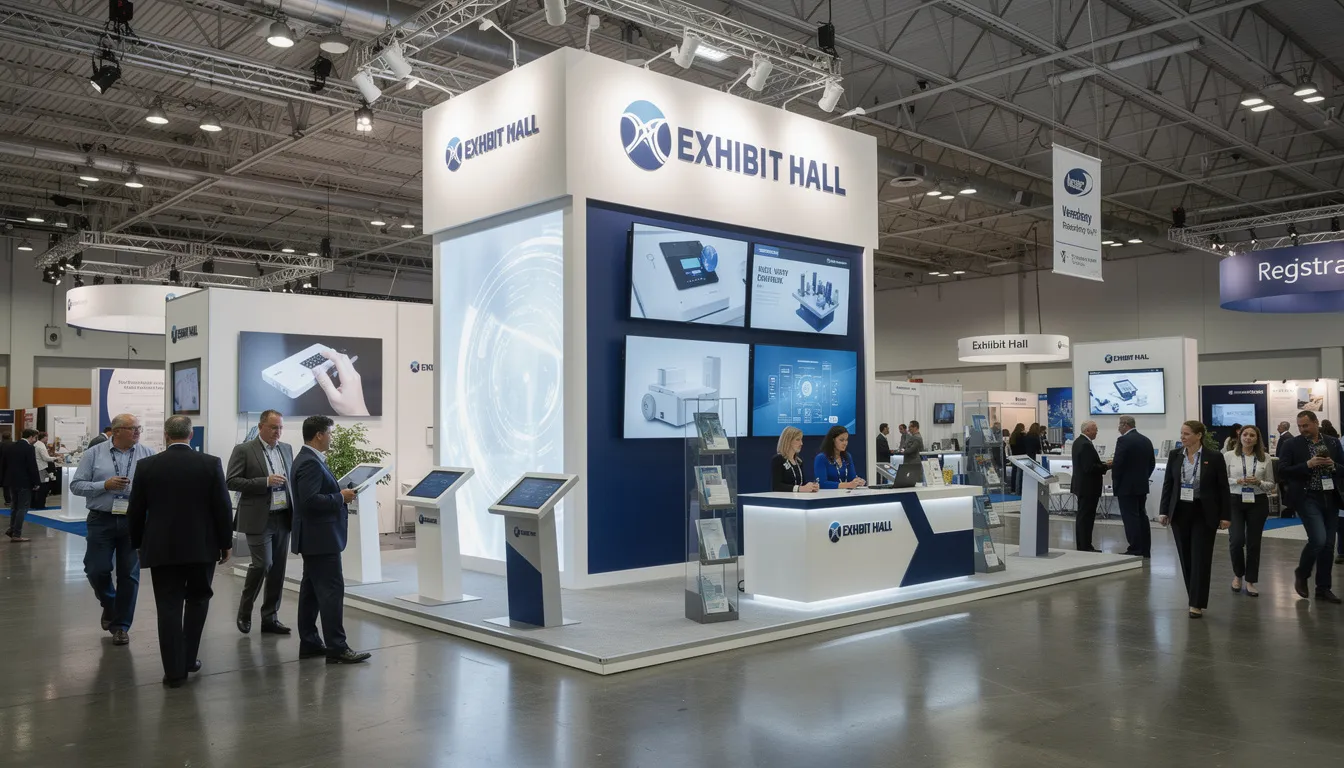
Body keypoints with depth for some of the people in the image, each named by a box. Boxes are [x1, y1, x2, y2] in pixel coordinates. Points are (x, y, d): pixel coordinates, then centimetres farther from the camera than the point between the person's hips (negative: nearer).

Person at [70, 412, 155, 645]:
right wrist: (105, 485, -14)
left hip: (134, 521, 0)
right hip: (102, 520, 0)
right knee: (96, 570, 3)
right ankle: (109, 604, 35)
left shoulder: (148, 454, 1)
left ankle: (121, 625, 18)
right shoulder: (94, 454, 1)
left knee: (129, 574, 5)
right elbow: (76, 485, -1)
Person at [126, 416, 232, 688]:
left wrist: (138, 544, 16)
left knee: (169, 606, 4)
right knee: (197, 599, 18)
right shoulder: (211, 464, -6)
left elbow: (135, 511, 2)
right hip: (202, 546, 0)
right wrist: (226, 542, 6)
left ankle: (174, 670, 4)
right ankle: (189, 658, 21)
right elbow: (223, 507, -5)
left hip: (161, 547, 0)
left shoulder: (147, 466, -3)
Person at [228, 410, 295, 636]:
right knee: (262, 564, -10)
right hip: (259, 519, -5)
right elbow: (232, 481, -10)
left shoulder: (287, 449, 13)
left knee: (278, 569, 6)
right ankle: (244, 611, 13)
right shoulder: (243, 450, -4)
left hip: (283, 518, 5)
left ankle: (270, 618, 15)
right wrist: (265, 482, -19)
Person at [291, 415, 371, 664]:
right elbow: (310, 500, -27)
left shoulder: (307, 459, 14)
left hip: (314, 538, 11)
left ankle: (309, 643, 19)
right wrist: (341, 498, -17)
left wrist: (339, 493, 9)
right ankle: (336, 648, -7)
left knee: (311, 590, 13)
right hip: (321, 538, -11)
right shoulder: (310, 463, -18)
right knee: (332, 590, -9)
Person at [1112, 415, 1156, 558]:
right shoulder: (1146, 440, 11)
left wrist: (1115, 481, -5)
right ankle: (1145, 550, 17)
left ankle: (1135, 550, -5)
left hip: (1126, 486, -8)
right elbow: (1152, 463, 14)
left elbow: (1117, 463, -19)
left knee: (1130, 518, -5)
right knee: (1141, 516, 13)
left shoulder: (1124, 440, -15)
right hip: (1142, 485, 8)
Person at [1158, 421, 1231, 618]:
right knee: (1186, 557, 8)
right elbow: (1168, 484, 6)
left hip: (1204, 514, -3)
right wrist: (1164, 511, 0)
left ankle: (1197, 603, 0)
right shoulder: (1174, 455, 3)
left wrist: (1225, 516, -5)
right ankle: (1193, 598, 21)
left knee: (1200, 557, -3)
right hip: (1180, 512, 3)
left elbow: (1223, 487, -3)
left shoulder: (1214, 457, -6)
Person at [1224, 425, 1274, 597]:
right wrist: (1237, 481, -15)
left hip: (1257, 503, 1)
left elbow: (1271, 485, 6)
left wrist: (1258, 483, -14)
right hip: (1235, 501, -1)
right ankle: (1237, 574, 16)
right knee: (1237, 540, -11)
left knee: (1253, 543, 5)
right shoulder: (1229, 456, -1)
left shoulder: (1265, 457, 2)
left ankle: (1250, 581, 16)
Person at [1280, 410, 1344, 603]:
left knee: (1328, 544, 6)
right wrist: (1307, 465, -19)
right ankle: (1301, 575, 10)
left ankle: (1323, 589, 15)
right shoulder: (1293, 444, -2)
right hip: (1307, 498, -4)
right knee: (1318, 540, -15)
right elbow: (1283, 470, -8)